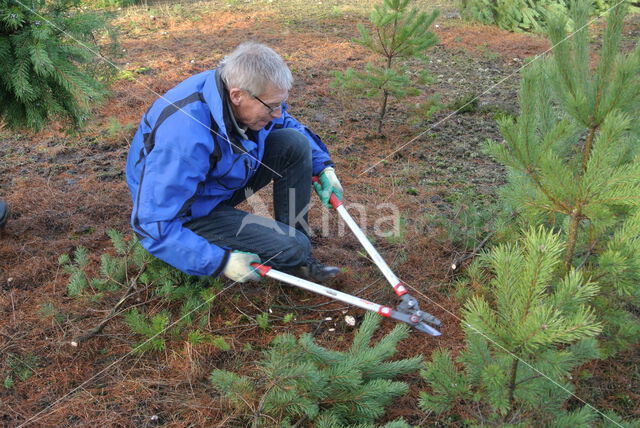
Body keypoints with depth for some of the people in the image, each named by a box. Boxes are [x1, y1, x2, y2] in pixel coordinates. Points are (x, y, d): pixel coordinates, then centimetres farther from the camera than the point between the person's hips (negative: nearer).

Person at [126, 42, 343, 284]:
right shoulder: (185, 136, -37)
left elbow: (288, 124, 10)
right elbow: (152, 225, -33)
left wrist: (322, 166, -2)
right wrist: (222, 261, -32)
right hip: (189, 214, -8)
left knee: (295, 142, -10)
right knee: (292, 247, -23)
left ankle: (296, 257, -2)